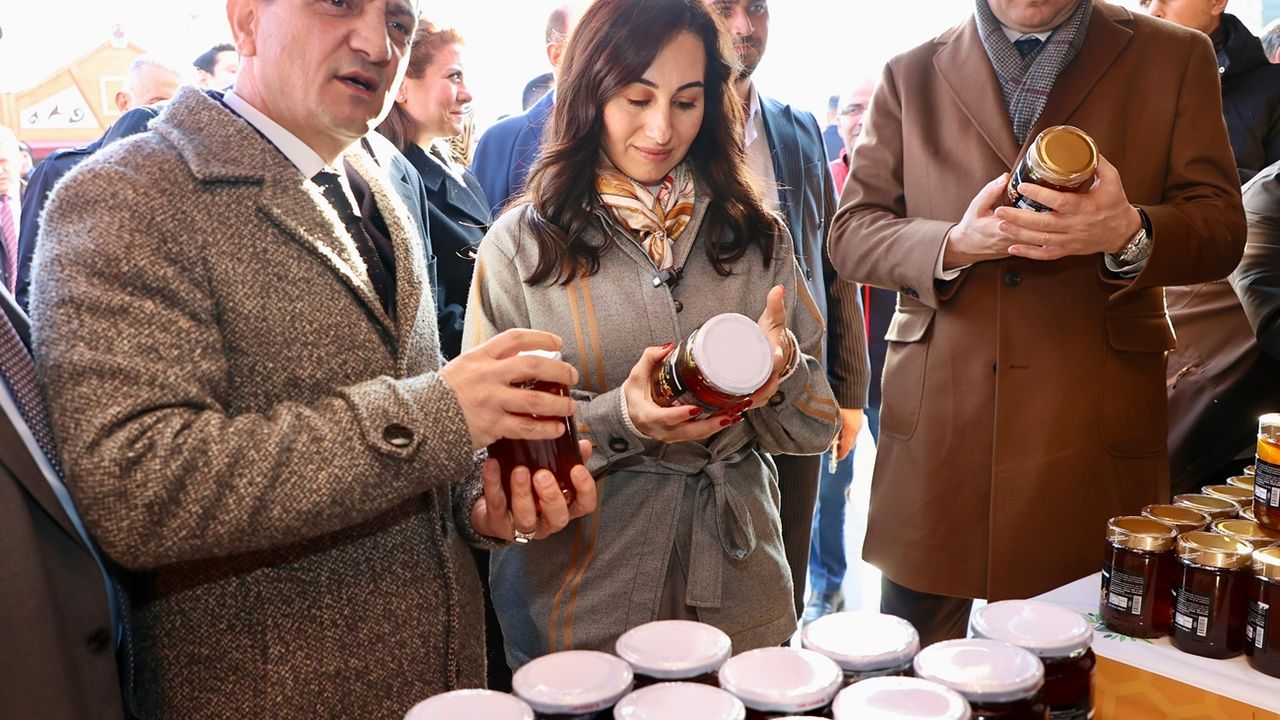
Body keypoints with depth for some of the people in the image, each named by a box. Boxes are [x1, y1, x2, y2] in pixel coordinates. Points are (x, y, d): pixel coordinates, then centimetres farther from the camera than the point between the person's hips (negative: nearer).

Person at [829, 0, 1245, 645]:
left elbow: (1221, 229, 5)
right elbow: (850, 233, 6)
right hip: (937, 420, 1)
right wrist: (955, 244, -15)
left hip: (1095, 434, 0)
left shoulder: (1175, 59, 10)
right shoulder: (911, 75, 11)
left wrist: (1130, 233, -18)